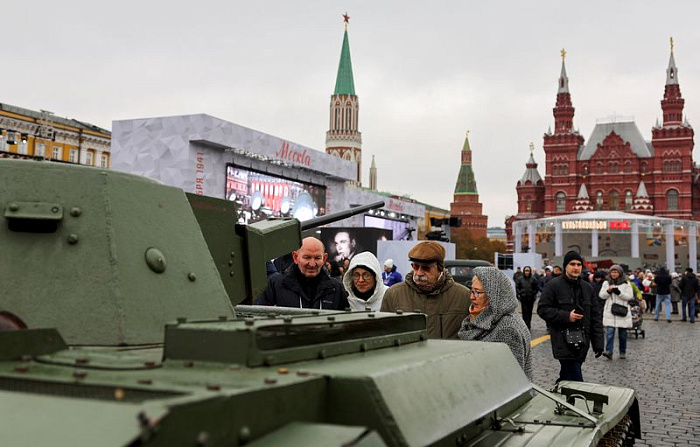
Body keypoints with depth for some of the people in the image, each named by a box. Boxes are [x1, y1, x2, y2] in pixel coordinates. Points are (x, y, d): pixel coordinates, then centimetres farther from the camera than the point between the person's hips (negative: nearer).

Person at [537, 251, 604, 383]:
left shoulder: (587, 288, 13)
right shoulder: (554, 285, -3)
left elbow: (595, 316, 14)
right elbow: (542, 309, -6)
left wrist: (598, 343, 7)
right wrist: (566, 316, -16)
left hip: (582, 344, 6)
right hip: (564, 343, -6)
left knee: (566, 378, 12)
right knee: (576, 382, -11)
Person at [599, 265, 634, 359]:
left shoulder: (626, 283, 2)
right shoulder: (606, 282, 9)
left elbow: (630, 296, -6)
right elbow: (601, 295, 5)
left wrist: (619, 292, -19)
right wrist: (608, 291, -14)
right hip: (610, 312, 1)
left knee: (623, 334, 9)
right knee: (609, 332, -12)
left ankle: (623, 352, 22)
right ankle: (608, 352, -16)